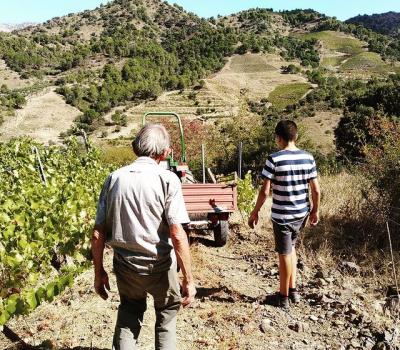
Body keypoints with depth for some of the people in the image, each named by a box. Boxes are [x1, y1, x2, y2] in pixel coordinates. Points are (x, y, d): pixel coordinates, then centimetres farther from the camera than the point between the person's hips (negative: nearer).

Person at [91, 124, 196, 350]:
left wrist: (99, 272, 8)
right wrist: (189, 279, -13)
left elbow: (98, 232, -3)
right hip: (159, 264, -3)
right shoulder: (167, 179, -14)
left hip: (125, 263, 3)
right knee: (168, 311, 26)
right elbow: (177, 235, -20)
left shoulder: (114, 178, -3)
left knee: (129, 314, 30)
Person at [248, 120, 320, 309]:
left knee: (285, 255, 8)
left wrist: (255, 212, -3)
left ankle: (283, 297, 24)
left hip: (282, 215, -5)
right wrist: (315, 210, 16)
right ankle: (292, 290, 33)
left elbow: (265, 191, -16)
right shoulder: (308, 158, -2)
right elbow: (316, 190, 1)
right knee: (290, 248, 25)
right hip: (302, 214, 5)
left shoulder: (274, 159, -16)